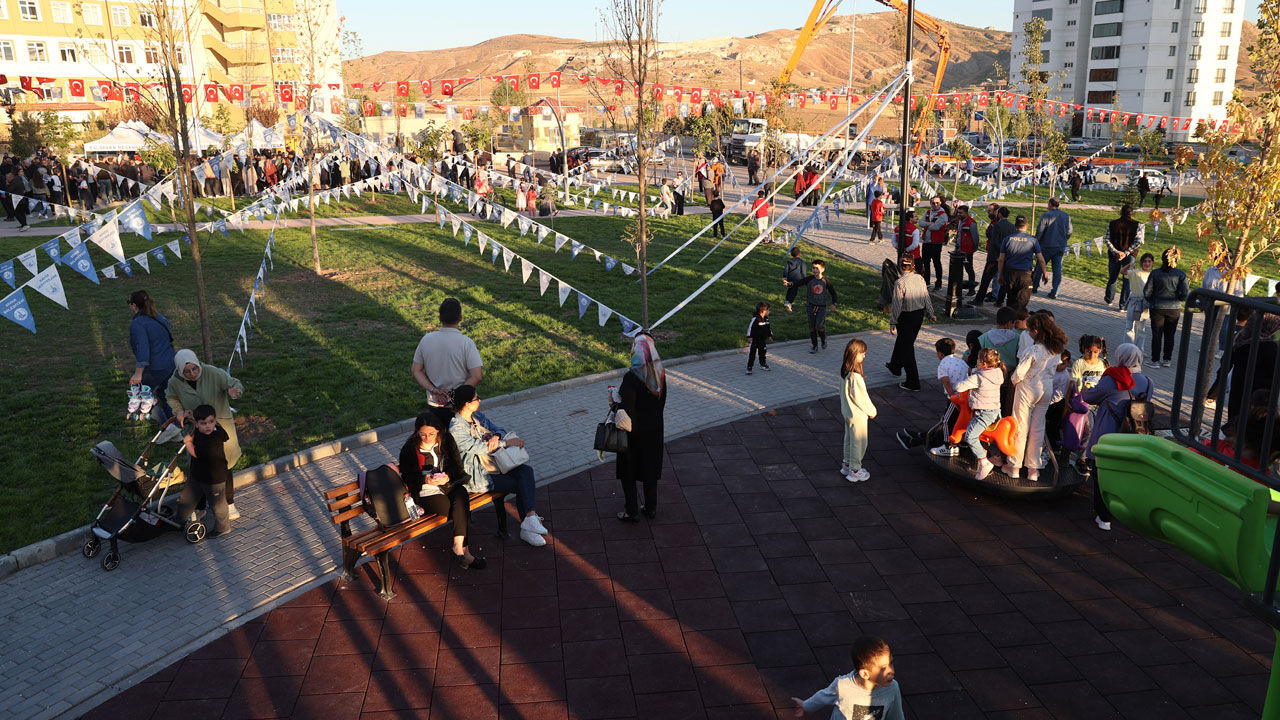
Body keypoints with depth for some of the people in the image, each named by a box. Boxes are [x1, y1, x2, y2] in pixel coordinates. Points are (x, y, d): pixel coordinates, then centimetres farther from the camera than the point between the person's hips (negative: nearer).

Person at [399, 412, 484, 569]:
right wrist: (425, 480, -21)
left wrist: (448, 476, -19)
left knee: (461, 495, -33)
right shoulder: (409, 449, -5)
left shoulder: (446, 441, 4)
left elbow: (457, 465, 4)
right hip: (426, 493, -3)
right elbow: (407, 476, 0)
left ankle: (459, 548, -31)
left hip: (449, 484, 3)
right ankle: (463, 550, -15)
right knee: (462, 511, -26)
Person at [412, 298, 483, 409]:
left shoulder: (426, 339, -5)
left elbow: (416, 370, -1)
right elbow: (477, 376, -21)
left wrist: (434, 390, -9)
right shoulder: (466, 343, -17)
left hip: (434, 402, 3)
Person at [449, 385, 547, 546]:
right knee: (521, 486, -20)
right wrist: (507, 442, -21)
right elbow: (477, 447, -23)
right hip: (477, 475, -8)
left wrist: (497, 436, -15)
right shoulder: (455, 428, -17)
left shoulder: (478, 416, 9)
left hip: (493, 463, 8)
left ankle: (527, 527, -26)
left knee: (526, 471, -19)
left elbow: (500, 430, 11)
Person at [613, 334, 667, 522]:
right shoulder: (660, 373, -7)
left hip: (634, 431, -6)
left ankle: (632, 512, 21)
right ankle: (651, 508, 33)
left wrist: (614, 397, -6)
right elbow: (662, 402, 4)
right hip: (655, 429, 6)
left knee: (628, 471, 12)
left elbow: (627, 409, -24)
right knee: (650, 468, 21)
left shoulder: (631, 377, -26)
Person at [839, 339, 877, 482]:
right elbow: (860, 398, -23)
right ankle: (854, 472, 19)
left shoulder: (846, 371, -2)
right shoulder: (855, 377, -31)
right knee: (858, 442, 7)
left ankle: (847, 465, 37)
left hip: (848, 412, 9)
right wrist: (872, 411, -10)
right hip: (857, 415, -9)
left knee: (849, 439, 23)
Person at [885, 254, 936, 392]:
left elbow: (897, 304, -18)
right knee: (902, 340, 27)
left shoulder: (900, 283, -21)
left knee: (907, 347, 2)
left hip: (905, 317, -7)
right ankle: (895, 366, 49)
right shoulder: (920, 279, -3)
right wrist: (931, 314, 18)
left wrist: (892, 323, -9)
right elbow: (926, 297, 6)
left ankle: (913, 383, 5)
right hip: (920, 314, 7)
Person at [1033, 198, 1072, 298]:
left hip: (1047, 246, -4)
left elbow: (1039, 231, -12)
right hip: (1061, 247, 4)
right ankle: (1055, 292, 3)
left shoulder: (1046, 215, -9)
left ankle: (1035, 287, 17)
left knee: (1040, 265, 11)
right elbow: (1069, 232, 7)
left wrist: (1036, 241, 2)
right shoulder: (1066, 216, 6)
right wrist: (1063, 241, 19)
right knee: (1057, 268, 6)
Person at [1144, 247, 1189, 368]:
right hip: (1174, 308, 1)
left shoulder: (1155, 273, -9)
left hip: (1157, 308, -1)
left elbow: (1147, 292, -7)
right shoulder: (1181, 274, -9)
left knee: (1156, 335, 9)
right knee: (1169, 335, 15)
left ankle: (1155, 360, 11)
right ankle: (1167, 359, 22)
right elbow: (1184, 295, -12)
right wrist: (1176, 298, 9)